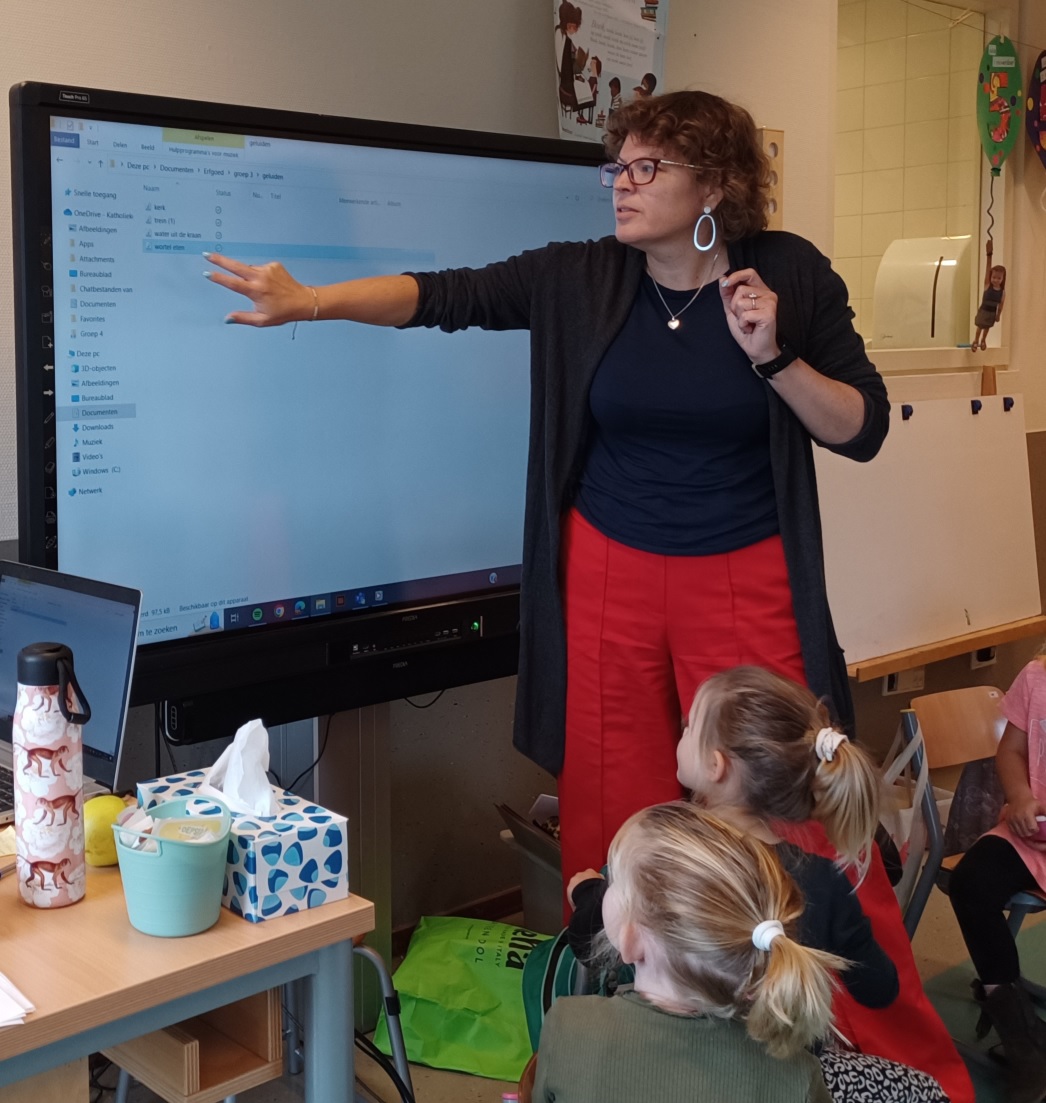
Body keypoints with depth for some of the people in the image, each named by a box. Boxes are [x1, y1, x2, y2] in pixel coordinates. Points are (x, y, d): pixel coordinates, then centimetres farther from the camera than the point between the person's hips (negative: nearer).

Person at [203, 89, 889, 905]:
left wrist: (772, 355, -15)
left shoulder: (790, 275, -1)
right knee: (611, 819, 4)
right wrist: (312, 301, -21)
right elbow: (442, 294, -8)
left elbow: (862, 431, -1)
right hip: (608, 571, 1)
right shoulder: (581, 278, 0)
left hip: (745, 578, -1)